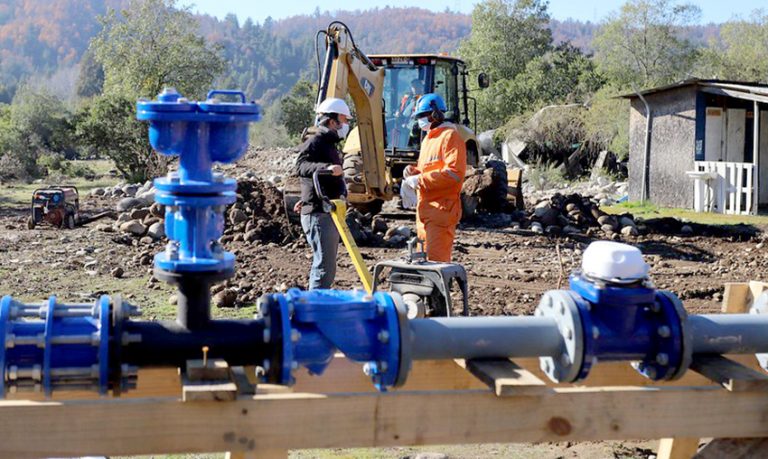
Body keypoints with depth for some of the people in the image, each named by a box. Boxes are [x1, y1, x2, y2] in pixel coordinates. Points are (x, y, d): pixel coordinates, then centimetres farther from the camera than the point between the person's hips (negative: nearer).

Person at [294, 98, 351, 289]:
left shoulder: (329, 144, 22)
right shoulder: (315, 142, -9)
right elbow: (301, 166, -29)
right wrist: (326, 167, -43)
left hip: (329, 214, 10)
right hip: (318, 215, -10)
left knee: (327, 267, 13)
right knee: (324, 266, -14)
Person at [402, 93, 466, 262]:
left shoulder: (450, 136, -9)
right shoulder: (428, 138, 21)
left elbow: (454, 173, -20)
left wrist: (421, 180, -18)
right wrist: (414, 171, 8)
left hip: (441, 209, -10)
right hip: (424, 209, 10)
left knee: (436, 261, -13)